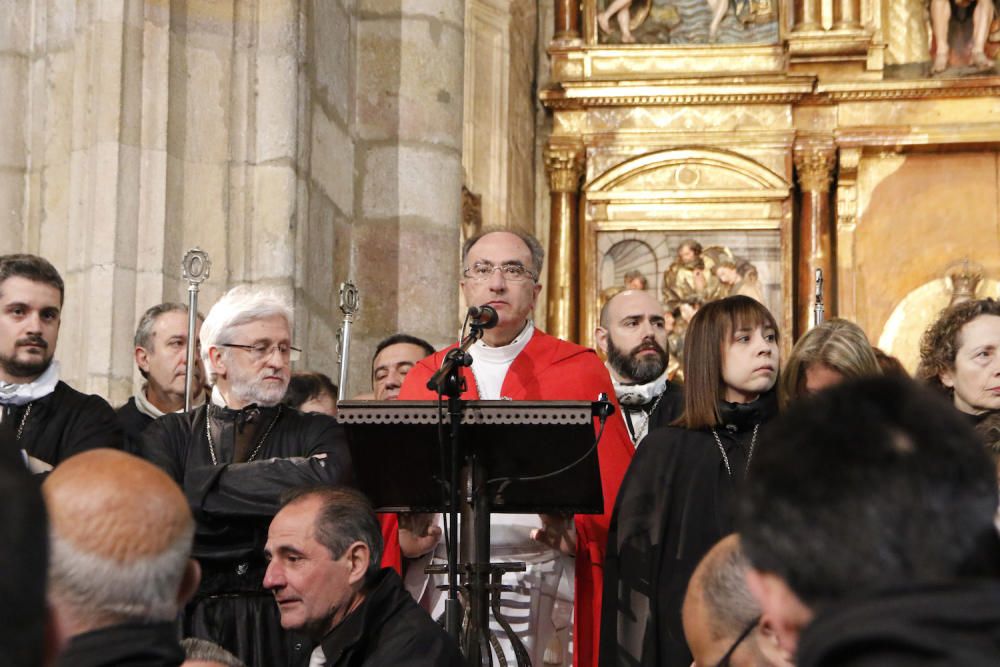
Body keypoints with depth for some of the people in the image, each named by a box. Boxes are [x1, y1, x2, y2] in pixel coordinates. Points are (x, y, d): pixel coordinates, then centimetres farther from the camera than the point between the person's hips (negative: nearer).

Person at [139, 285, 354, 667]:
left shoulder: (315, 433, 11)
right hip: (191, 625, 0)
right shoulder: (170, 434, 12)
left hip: (286, 630, 0)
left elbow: (330, 480, -12)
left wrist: (205, 482, -5)